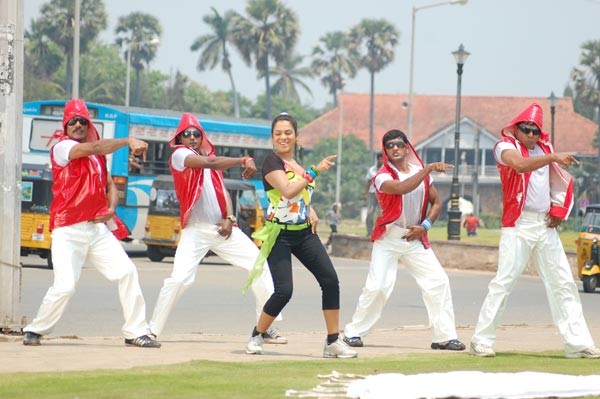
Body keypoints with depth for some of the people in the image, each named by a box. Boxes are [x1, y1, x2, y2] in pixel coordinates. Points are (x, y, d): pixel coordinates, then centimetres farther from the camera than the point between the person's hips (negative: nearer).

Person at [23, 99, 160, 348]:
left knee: (127, 272, -2)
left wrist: (111, 208, 2)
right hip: (68, 231, -7)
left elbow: (109, 185, 22)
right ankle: (35, 331, 6)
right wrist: (129, 141, -27)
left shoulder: (98, 156, 15)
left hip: (98, 228, 7)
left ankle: (135, 332, 6)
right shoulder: (62, 147, -7)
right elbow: (94, 147, -24)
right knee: (65, 286, -15)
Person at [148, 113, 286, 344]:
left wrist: (229, 218, -5)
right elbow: (209, 163, -21)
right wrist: (243, 161, -27)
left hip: (224, 229, 6)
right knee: (179, 279, -20)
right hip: (195, 230, -6)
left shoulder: (210, 158, 16)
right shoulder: (179, 154, -3)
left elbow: (224, 192, 13)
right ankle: (152, 331, -9)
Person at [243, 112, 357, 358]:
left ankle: (333, 341, 2)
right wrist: (315, 171, -25)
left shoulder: (298, 164, 13)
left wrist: (310, 210, 7)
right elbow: (287, 191, -24)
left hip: (304, 231, 7)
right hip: (279, 234, -7)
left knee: (330, 280, -5)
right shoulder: (272, 162, -9)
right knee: (283, 291, -15)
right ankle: (256, 337, 8)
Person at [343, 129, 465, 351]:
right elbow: (401, 188, -33)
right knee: (377, 287, -13)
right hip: (388, 239, -5)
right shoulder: (383, 177, -11)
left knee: (439, 282, -5)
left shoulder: (421, 172, 5)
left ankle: (445, 337, 1)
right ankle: (353, 332, 3)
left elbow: (436, 203, 12)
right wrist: (429, 169, -36)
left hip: (415, 239, 5)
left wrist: (425, 226, -5)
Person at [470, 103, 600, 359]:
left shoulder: (544, 148, 14)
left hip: (546, 225, 6)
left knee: (563, 283, 5)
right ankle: (481, 340, -6)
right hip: (518, 225, -6)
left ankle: (578, 343, 6)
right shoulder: (506, 146, -4)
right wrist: (553, 157, -34)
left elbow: (562, 180, 19)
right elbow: (520, 165, -26)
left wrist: (559, 209, 4)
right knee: (504, 281, -11)